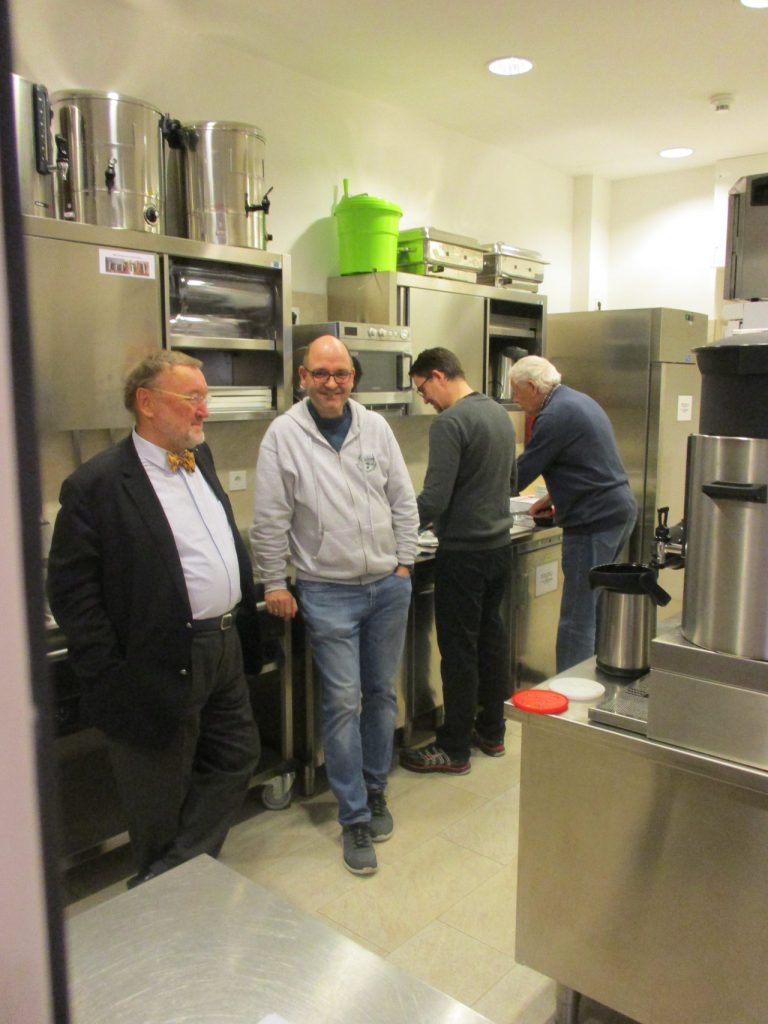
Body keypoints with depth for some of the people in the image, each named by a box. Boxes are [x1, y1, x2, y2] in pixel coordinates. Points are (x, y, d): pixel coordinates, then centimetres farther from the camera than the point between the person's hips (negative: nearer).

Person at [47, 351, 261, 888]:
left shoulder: (201, 458, 8)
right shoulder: (97, 483, -16)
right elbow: (71, 593, -15)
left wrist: (244, 619, 13)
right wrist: (113, 678, -16)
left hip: (225, 650, 8)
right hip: (165, 668, -7)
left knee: (236, 758, 19)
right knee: (161, 802, 13)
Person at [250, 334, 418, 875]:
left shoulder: (375, 427, 3)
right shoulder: (284, 435, -6)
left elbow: (404, 501, 9)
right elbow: (270, 521, -4)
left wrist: (404, 563, 6)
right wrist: (275, 584, -3)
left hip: (388, 586, 4)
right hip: (328, 592, -3)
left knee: (381, 693, 14)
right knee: (343, 702, 0)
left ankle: (375, 790, 34)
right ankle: (355, 819, 15)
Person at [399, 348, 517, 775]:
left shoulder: (450, 422, -18)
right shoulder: (500, 413, 10)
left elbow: (434, 500, -21)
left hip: (464, 552, -9)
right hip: (500, 544, 9)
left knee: (459, 649, 1)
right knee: (492, 636, 17)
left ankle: (454, 749, 14)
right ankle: (492, 731, 30)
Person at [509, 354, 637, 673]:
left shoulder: (555, 416, -15)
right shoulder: (578, 401, 16)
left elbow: (521, 473, -14)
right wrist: (551, 497, 19)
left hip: (595, 521, -10)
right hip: (618, 510, 10)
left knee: (578, 619, -4)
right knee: (592, 610, 18)